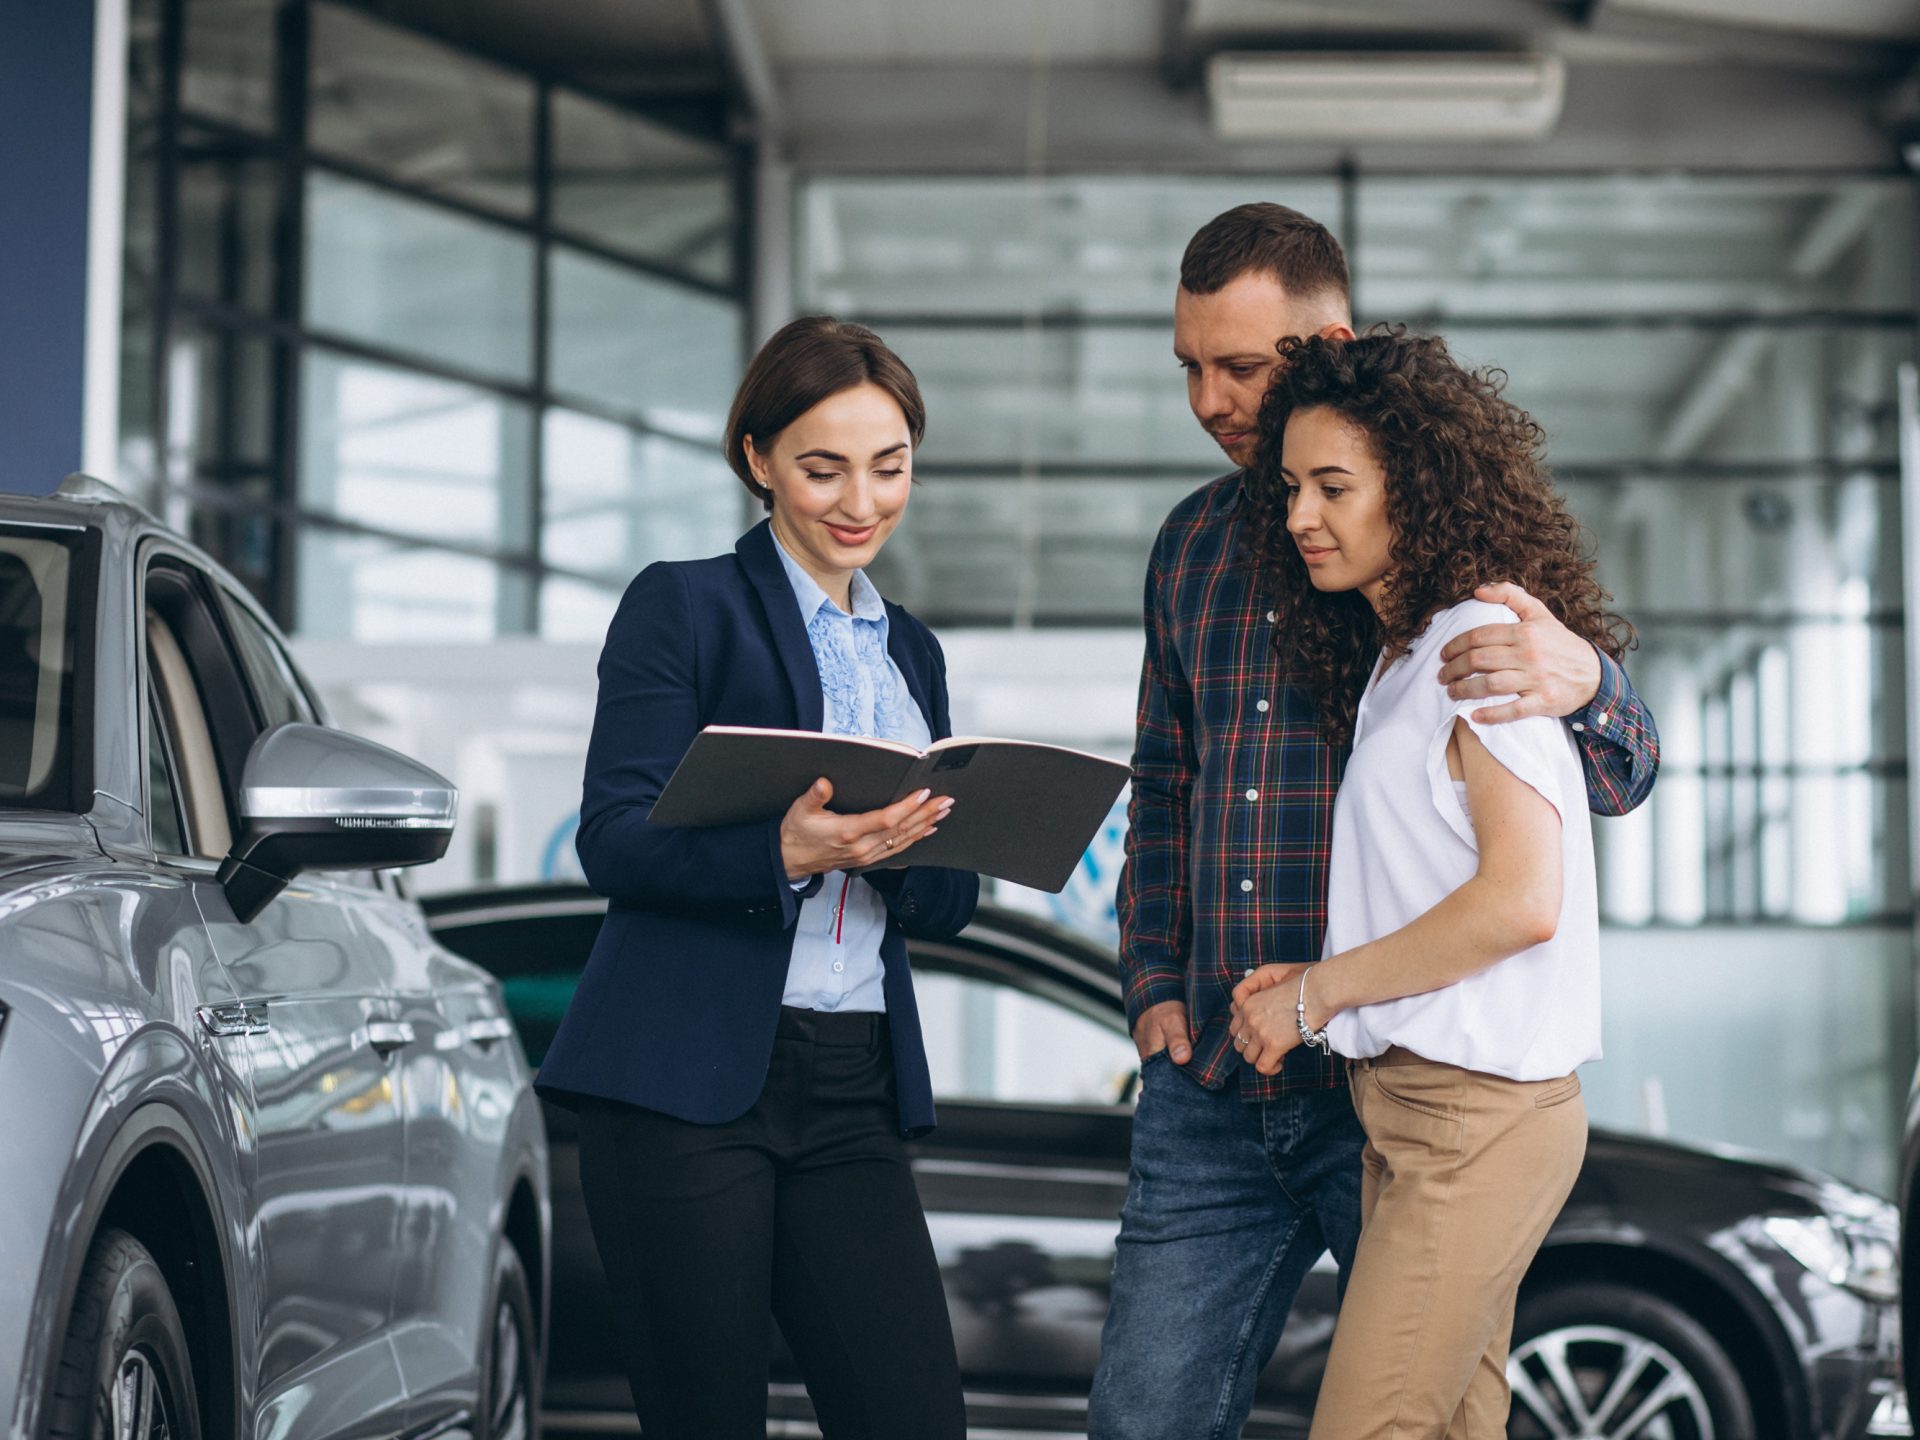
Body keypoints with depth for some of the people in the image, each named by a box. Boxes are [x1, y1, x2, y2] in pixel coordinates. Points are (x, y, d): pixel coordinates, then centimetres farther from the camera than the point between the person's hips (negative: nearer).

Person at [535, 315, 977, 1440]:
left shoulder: (912, 652, 19)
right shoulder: (684, 608, 2)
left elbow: (950, 905, 17)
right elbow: (614, 839, -8)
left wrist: (908, 848, -7)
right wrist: (783, 853, -25)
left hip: (854, 1095, 5)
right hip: (687, 1089, -5)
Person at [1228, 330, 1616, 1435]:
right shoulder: (1394, 656, 19)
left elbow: (1521, 900, -19)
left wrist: (1314, 993, -11)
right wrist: (1313, 988, 2)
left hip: (1476, 1114, -9)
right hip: (1410, 1106, 9)